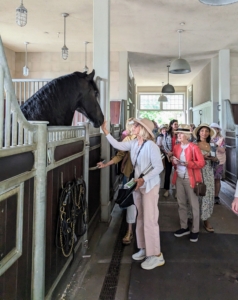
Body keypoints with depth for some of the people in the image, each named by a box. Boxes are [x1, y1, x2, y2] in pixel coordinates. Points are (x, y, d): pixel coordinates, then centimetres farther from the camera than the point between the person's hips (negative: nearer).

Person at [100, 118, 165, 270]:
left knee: (150, 220, -5)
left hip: (150, 186, -8)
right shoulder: (133, 143, 2)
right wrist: (106, 131, 0)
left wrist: (144, 179, -27)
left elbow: (159, 167, -22)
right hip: (138, 185, 8)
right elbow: (118, 145, 5)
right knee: (141, 218, 16)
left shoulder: (151, 146, -21)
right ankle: (144, 248, 29)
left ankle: (156, 255, 6)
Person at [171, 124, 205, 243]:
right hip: (179, 178, 6)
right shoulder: (176, 147, 8)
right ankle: (184, 227, 26)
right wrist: (174, 162, -4)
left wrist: (187, 163, -24)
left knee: (194, 205, 3)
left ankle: (195, 230, 13)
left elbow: (201, 163, -13)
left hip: (190, 179, -6)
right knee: (181, 203, 13)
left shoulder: (194, 147, -10)